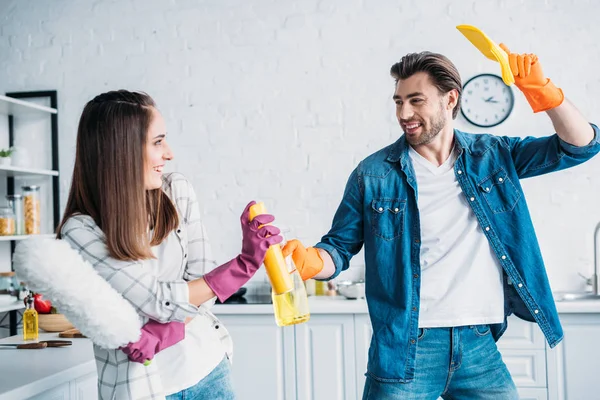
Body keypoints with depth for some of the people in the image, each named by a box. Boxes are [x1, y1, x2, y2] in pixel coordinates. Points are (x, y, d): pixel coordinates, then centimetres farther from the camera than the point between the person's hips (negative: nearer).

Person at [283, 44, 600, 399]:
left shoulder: (494, 156, 5)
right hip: (405, 348, -2)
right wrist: (312, 261, -19)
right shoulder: (373, 174, -2)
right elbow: (340, 248, 3)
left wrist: (540, 89, -12)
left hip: (480, 347, 2)